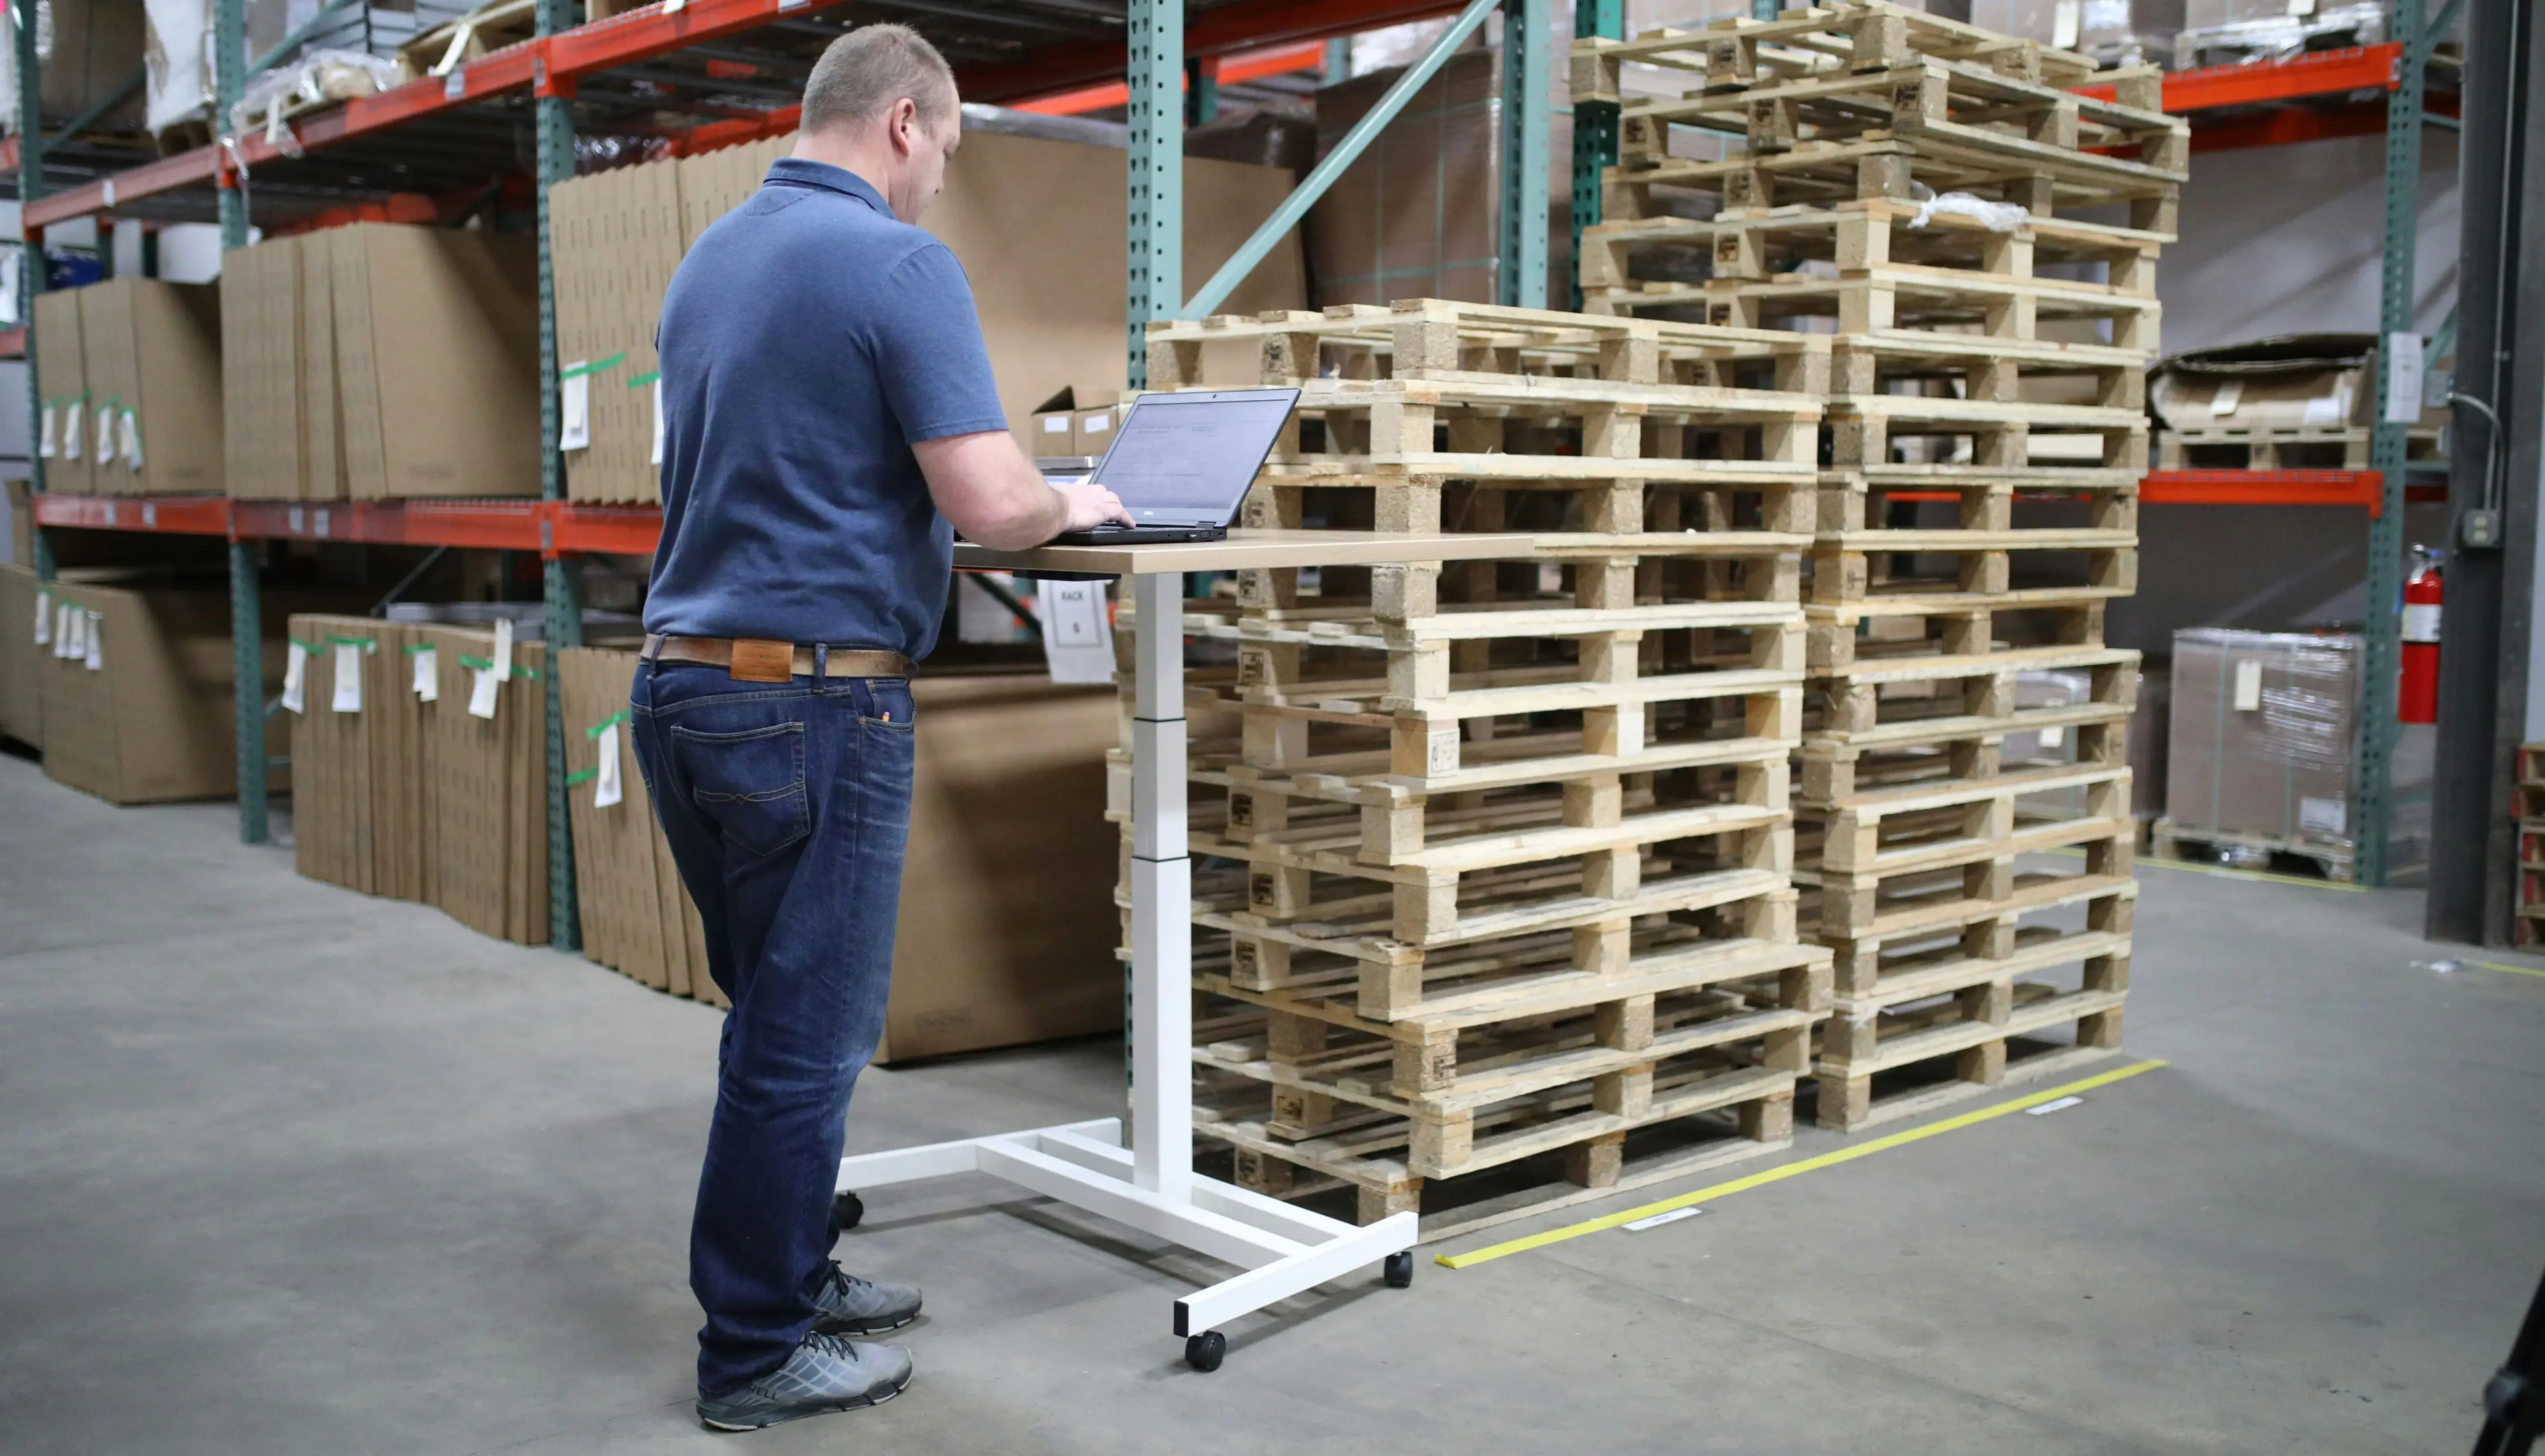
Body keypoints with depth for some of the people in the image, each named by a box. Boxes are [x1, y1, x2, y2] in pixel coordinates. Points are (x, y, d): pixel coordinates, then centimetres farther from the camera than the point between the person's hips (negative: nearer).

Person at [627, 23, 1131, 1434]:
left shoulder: (710, 257, 13)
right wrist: (1071, 507, 3)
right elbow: (989, 503, -19)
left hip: (681, 684, 9)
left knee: (776, 1016, 21)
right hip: (812, 699, -9)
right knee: (805, 1040, 3)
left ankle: (781, 1274, 33)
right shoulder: (899, 263, -13)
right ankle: (755, 1355, 15)